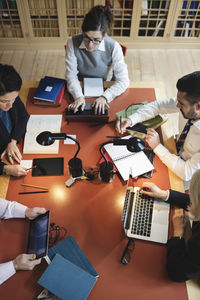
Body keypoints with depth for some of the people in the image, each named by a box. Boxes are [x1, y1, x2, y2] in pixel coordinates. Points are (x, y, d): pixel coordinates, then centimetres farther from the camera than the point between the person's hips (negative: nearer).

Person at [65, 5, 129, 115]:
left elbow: (123, 81, -19)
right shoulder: (72, 43, -17)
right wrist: (79, 96, -31)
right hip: (81, 89, 0)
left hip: (105, 89, 0)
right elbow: (71, 75, -13)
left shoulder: (114, 47, -20)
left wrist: (105, 97, -35)